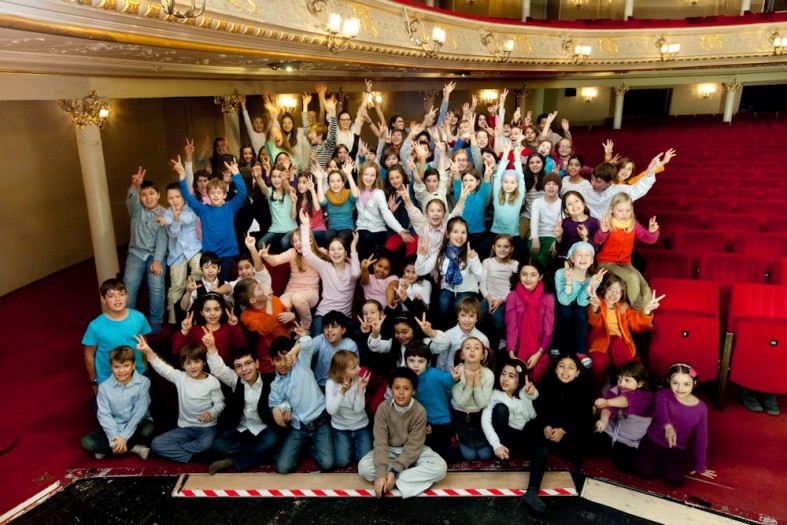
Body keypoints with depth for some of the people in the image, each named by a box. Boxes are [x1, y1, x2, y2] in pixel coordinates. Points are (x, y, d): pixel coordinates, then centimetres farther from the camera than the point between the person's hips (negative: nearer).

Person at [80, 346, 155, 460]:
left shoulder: (143, 382, -14)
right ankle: (134, 448, -15)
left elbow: (140, 411, -15)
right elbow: (104, 415, -11)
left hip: (137, 425, -3)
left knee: (148, 430, -35)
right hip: (115, 429, 3)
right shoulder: (104, 387, -8)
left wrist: (124, 436, -21)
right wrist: (114, 438, -22)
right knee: (87, 442, -19)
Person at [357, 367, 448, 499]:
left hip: (413, 452, -1)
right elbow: (380, 442, -20)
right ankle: (416, 476, -19)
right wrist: (381, 474, -32)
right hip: (389, 450, 1)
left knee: (439, 467, -27)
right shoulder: (383, 409, -17)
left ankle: (396, 481, -21)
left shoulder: (419, 411, -20)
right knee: (363, 467, -26)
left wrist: (394, 472, -29)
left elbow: (413, 446, -20)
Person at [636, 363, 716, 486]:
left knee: (675, 479, -21)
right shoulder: (663, 395, -18)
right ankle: (658, 459, 13)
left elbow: (701, 438, 3)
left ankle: (665, 462, 13)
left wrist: (700, 466, 8)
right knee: (645, 471, -20)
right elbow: (661, 411, -42)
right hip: (653, 440, -2)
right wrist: (667, 426, -65)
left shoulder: (700, 408, -8)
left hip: (677, 448, 2)